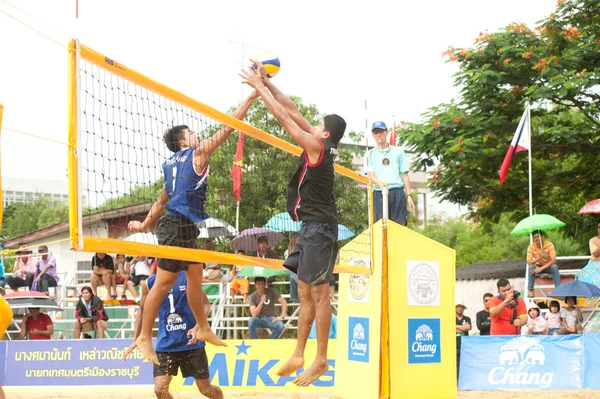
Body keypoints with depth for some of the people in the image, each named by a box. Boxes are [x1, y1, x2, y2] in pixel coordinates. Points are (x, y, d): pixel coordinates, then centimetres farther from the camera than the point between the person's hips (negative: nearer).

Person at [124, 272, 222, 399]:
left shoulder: (188, 277, -7)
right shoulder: (149, 284, 0)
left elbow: (205, 304, -5)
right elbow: (143, 311, 15)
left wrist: (197, 327, -23)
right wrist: (135, 341, 10)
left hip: (190, 340, -2)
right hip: (165, 344, 2)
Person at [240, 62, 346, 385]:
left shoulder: (317, 147, -12)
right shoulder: (320, 145, 11)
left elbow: (282, 116, -10)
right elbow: (293, 111, 15)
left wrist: (258, 86, -2)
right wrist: (266, 83, 13)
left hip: (319, 227, -10)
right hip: (310, 226, 10)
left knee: (319, 293, -7)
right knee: (305, 293, 11)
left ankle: (321, 360, -4)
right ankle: (298, 355, 16)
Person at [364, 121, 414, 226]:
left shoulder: (398, 151, 16)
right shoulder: (370, 154, 14)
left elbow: (404, 174, 14)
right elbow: (371, 175, 1)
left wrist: (409, 195, 5)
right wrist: (380, 182, -22)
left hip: (397, 192, 1)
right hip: (379, 193, 0)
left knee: (400, 224, -7)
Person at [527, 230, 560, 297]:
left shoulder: (549, 245, -22)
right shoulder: (531, 247, -17)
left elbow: (553, 260, -31)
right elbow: (529, 262, -25)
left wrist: (541, 268, -42)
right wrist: (540, 257, -42)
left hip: (549, 266, -1)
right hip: (539, 266, 1)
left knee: (554, 267, -35)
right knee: (531, 267, -30)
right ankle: (530, 290, -22)